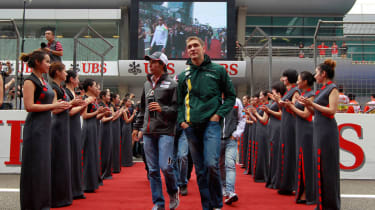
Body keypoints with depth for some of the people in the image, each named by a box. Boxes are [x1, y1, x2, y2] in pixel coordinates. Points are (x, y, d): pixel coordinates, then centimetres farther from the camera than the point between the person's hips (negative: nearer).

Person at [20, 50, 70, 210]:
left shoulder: (43, 81, 16)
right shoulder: (30, 81, -10)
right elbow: (29, 106, -19)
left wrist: (60, 105, 7)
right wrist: (54, 106, -17)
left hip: (45, 127, 9)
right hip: (35, 128, -9)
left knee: (44, 165, 12)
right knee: (36, 166, -3)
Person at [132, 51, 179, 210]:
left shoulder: (171, 84, -1)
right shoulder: (147, 84, 17)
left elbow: (178, 108, -4)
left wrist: (162, 109, -18)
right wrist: (137, 126, 23)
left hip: (165, 131, -5)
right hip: (148, 132, 5)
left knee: (165, 167, -11)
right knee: (153, 170, 5)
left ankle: (173, 192, 18)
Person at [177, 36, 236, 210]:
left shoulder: (218, 70, 5)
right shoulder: (184, 75, 12)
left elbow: (230, 96, 8)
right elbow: (179, 102, 19)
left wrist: (219, 114, -5)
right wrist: (181, 121, 4)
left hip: (211, 124, -3)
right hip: (191, 127, 4)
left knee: (211, 164, -18)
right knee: (199, 169, 7)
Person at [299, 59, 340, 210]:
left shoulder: (332, 88, -7)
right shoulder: (323, 89, 17)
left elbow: (332, 110, -17)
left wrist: (312, 104, -16)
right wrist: (308, 104, 7)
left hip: (327, 130, -9)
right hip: (319, 129, 9)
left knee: (327, 166, -4)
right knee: (320, 165, 10)